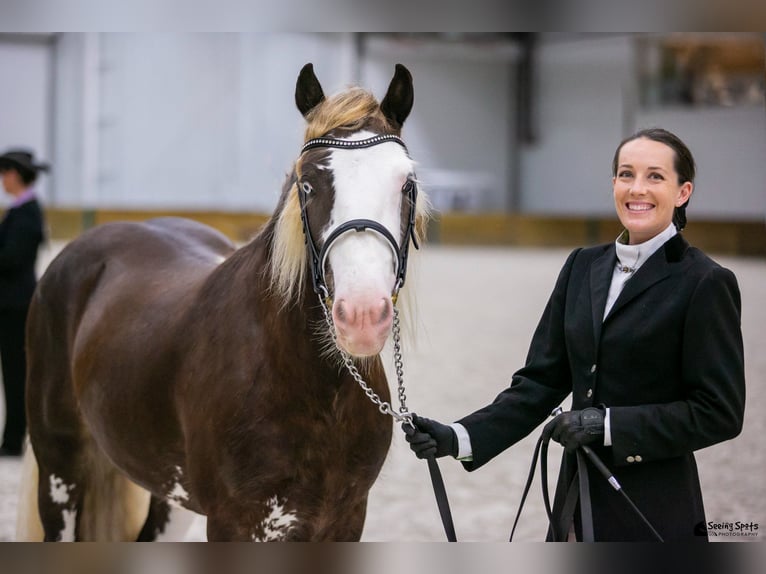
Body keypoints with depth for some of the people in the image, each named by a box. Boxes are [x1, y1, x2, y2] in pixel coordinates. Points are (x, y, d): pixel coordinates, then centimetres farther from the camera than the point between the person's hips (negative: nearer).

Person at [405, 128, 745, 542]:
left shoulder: (705, 283, -10)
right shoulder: (583, 267, 8)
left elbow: (720, 412, -13)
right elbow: (542, 380, 7)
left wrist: (608, 423, -19)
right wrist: (459, 438, -6)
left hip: (654, 514, -5)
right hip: (577, 504, 6)